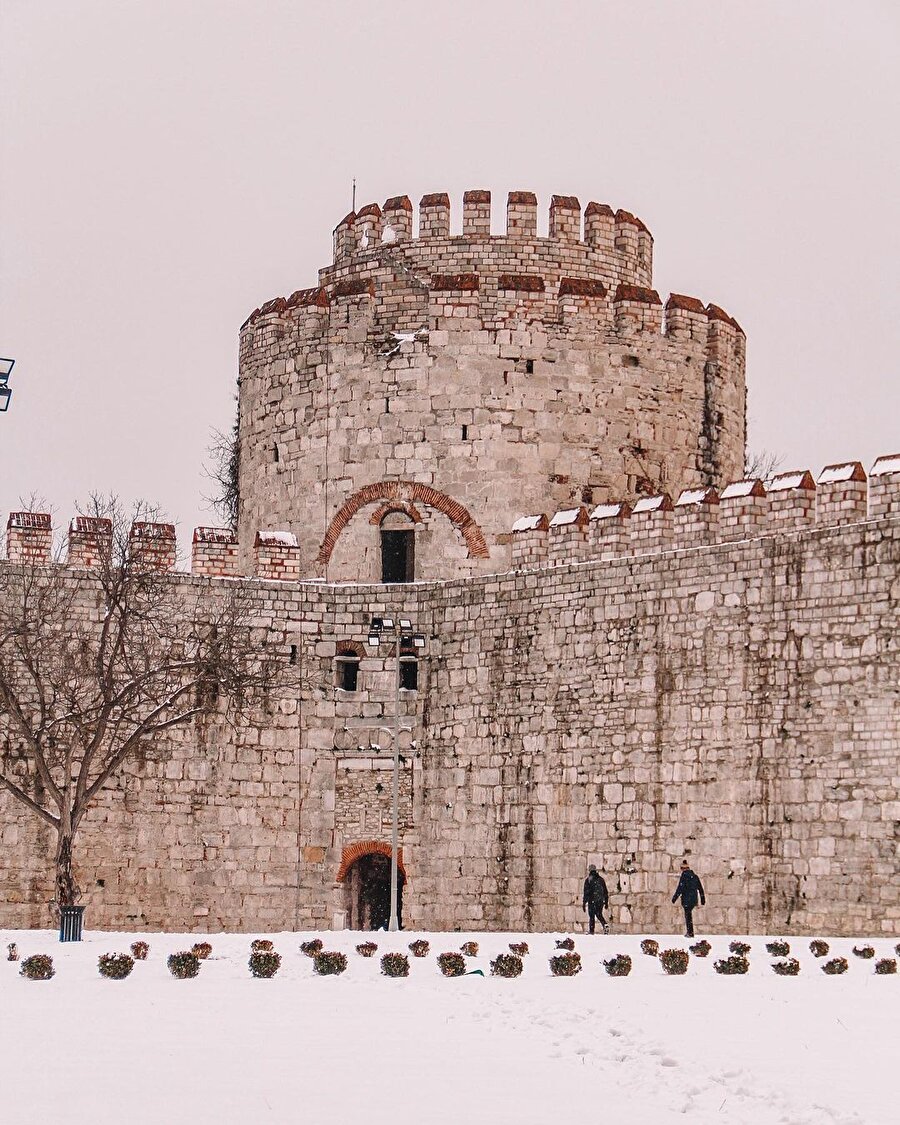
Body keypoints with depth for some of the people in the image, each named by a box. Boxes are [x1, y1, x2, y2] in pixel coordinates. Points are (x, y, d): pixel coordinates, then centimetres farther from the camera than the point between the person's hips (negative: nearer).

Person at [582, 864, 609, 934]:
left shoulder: (588, 880, -5)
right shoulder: (601, 879, 10)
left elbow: (585, 892, -8)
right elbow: (605, 891, 13)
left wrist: (583, 903, -5)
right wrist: (606, 901, 19)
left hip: (592, 900, -4)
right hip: (601, 901, 4)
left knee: (591, 916, 3)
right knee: (599, 915, 17)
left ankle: (591, 931, 1)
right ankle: (605, 926, -4)